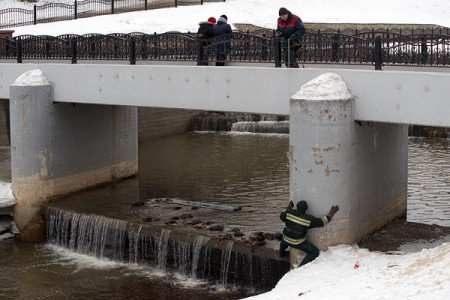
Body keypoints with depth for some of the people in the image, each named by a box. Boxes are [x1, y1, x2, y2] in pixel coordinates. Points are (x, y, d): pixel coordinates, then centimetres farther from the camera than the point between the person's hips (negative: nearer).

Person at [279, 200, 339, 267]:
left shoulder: (289, 212, -16)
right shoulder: (308, 219, -24)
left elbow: (282, 217, 6)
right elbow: (322, 222, -14)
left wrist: (289, 207, 15)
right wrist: (332, 213, -4)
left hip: (286, 239, 5)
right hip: (298, 242, -5)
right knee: (315, 252, 5)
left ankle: (282, 253, 67)